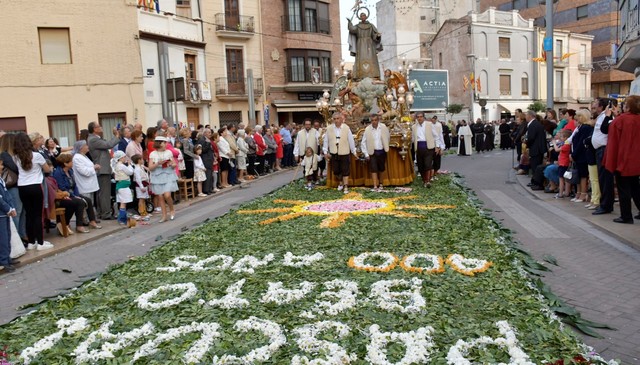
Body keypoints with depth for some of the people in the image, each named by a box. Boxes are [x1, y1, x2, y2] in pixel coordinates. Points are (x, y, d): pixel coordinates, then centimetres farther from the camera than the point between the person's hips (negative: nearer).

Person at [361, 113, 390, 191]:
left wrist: (386, 147, 12)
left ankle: (380, 183, 32)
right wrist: (366, 154, -7)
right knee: (373, 169, -7)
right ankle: (375, 186, -5)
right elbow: (363, 143, -4)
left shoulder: (383, 127, -4)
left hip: (382, 151, 2)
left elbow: (388, 138, 10)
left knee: (381, 169, 13)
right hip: (373, 152, -2)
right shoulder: (367, 129, -8)